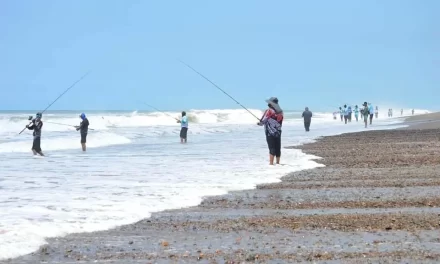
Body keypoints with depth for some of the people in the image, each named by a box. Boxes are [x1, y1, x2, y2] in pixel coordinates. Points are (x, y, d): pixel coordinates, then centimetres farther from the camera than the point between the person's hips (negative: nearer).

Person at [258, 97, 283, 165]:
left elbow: (263, 121, -9)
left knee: (272, 149, -6)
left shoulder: (269, 111, -12)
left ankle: (271, 163, -8)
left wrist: (259, 123, 15)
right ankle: (278, 162, 18)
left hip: (270, 133, -5)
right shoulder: (280, 112, 6)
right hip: (278, 133, 5)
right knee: (278, 149, 11)